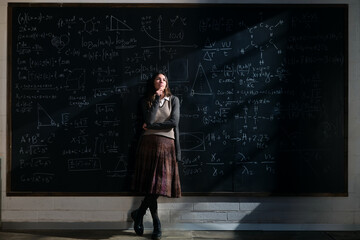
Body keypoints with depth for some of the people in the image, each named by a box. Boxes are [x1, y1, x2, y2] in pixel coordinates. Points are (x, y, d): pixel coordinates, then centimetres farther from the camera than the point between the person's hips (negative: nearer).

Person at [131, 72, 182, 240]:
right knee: (152, 184, -6)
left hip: (167, 144, 1)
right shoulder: (146, 101, 13)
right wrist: (157, 98, -4)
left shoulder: (173, 100, 12)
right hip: (149, 143, 0)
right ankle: (156, 224, 10)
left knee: (160, 183, -4)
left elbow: (174, 122, -3)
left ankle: (139, 214, 18)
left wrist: (151, 126, -3)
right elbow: (149, 120, -6)